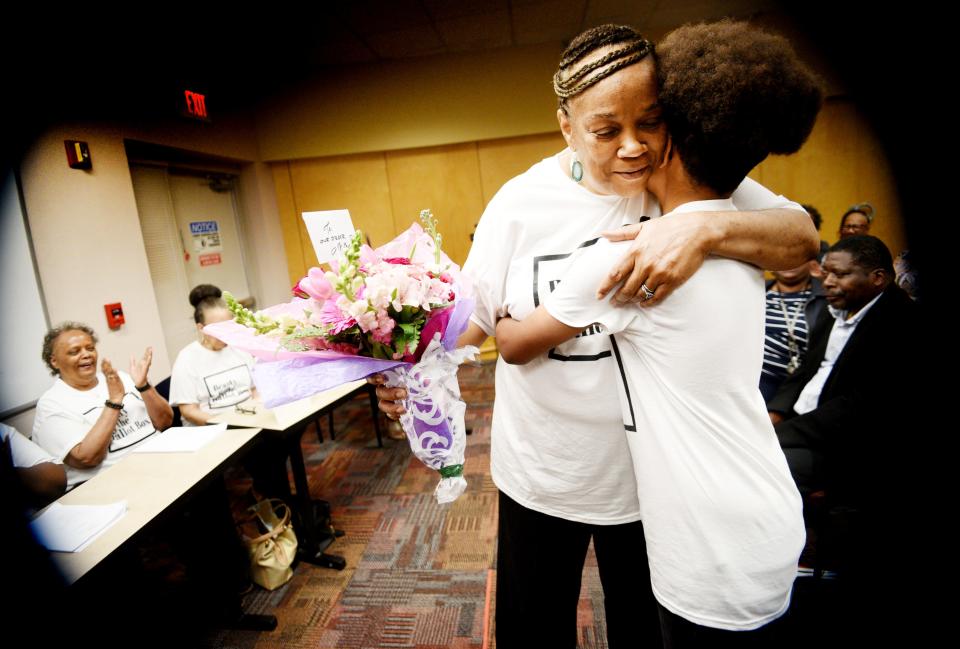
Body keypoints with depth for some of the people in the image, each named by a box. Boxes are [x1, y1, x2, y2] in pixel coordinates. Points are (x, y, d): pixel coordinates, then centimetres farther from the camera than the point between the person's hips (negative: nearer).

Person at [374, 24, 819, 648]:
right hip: (544, 474, 0)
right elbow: (477, 312, -8)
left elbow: (803, 236, -15)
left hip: (655, 472, 1)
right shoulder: (520, 202, -13)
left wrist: (706, 228, -35)